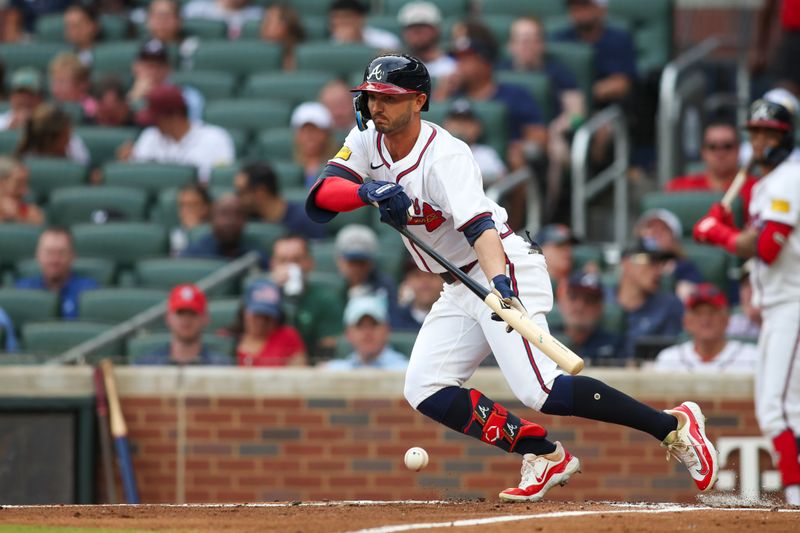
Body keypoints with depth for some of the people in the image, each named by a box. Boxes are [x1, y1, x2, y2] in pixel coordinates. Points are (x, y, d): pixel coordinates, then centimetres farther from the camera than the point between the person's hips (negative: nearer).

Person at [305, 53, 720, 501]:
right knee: (426, 392, -2)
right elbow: (320, 198, -10)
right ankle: (545, 456, 1)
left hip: (505, 268, -9)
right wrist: (367, 192, -31)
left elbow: (480, 226, -35)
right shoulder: (368, 141, 1)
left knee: (540, 389, -23)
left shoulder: (444, 155, -21)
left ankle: (673, 426, -16)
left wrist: (500, 286, -52)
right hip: (461, 286, 9)